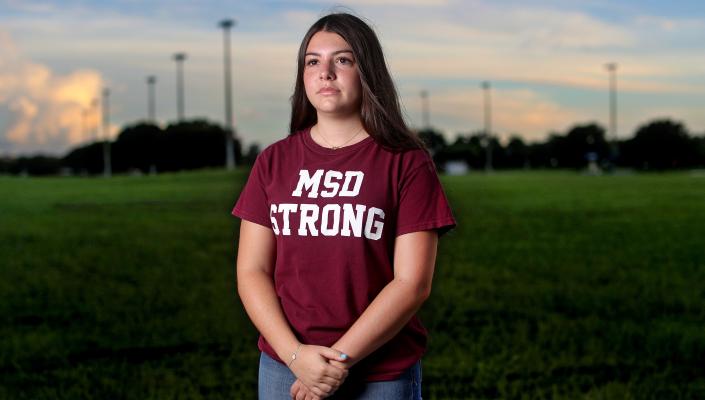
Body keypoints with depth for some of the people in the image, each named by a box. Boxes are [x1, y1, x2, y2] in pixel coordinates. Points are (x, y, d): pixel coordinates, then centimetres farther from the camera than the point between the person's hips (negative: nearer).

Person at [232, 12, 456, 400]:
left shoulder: (407, 164, -4)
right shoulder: (273, 162, 5)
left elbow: (412, 283, -9)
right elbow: (252, 272, 1)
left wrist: (340, 359, -15)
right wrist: (295, 354, -12)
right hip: (285, 368, 2)